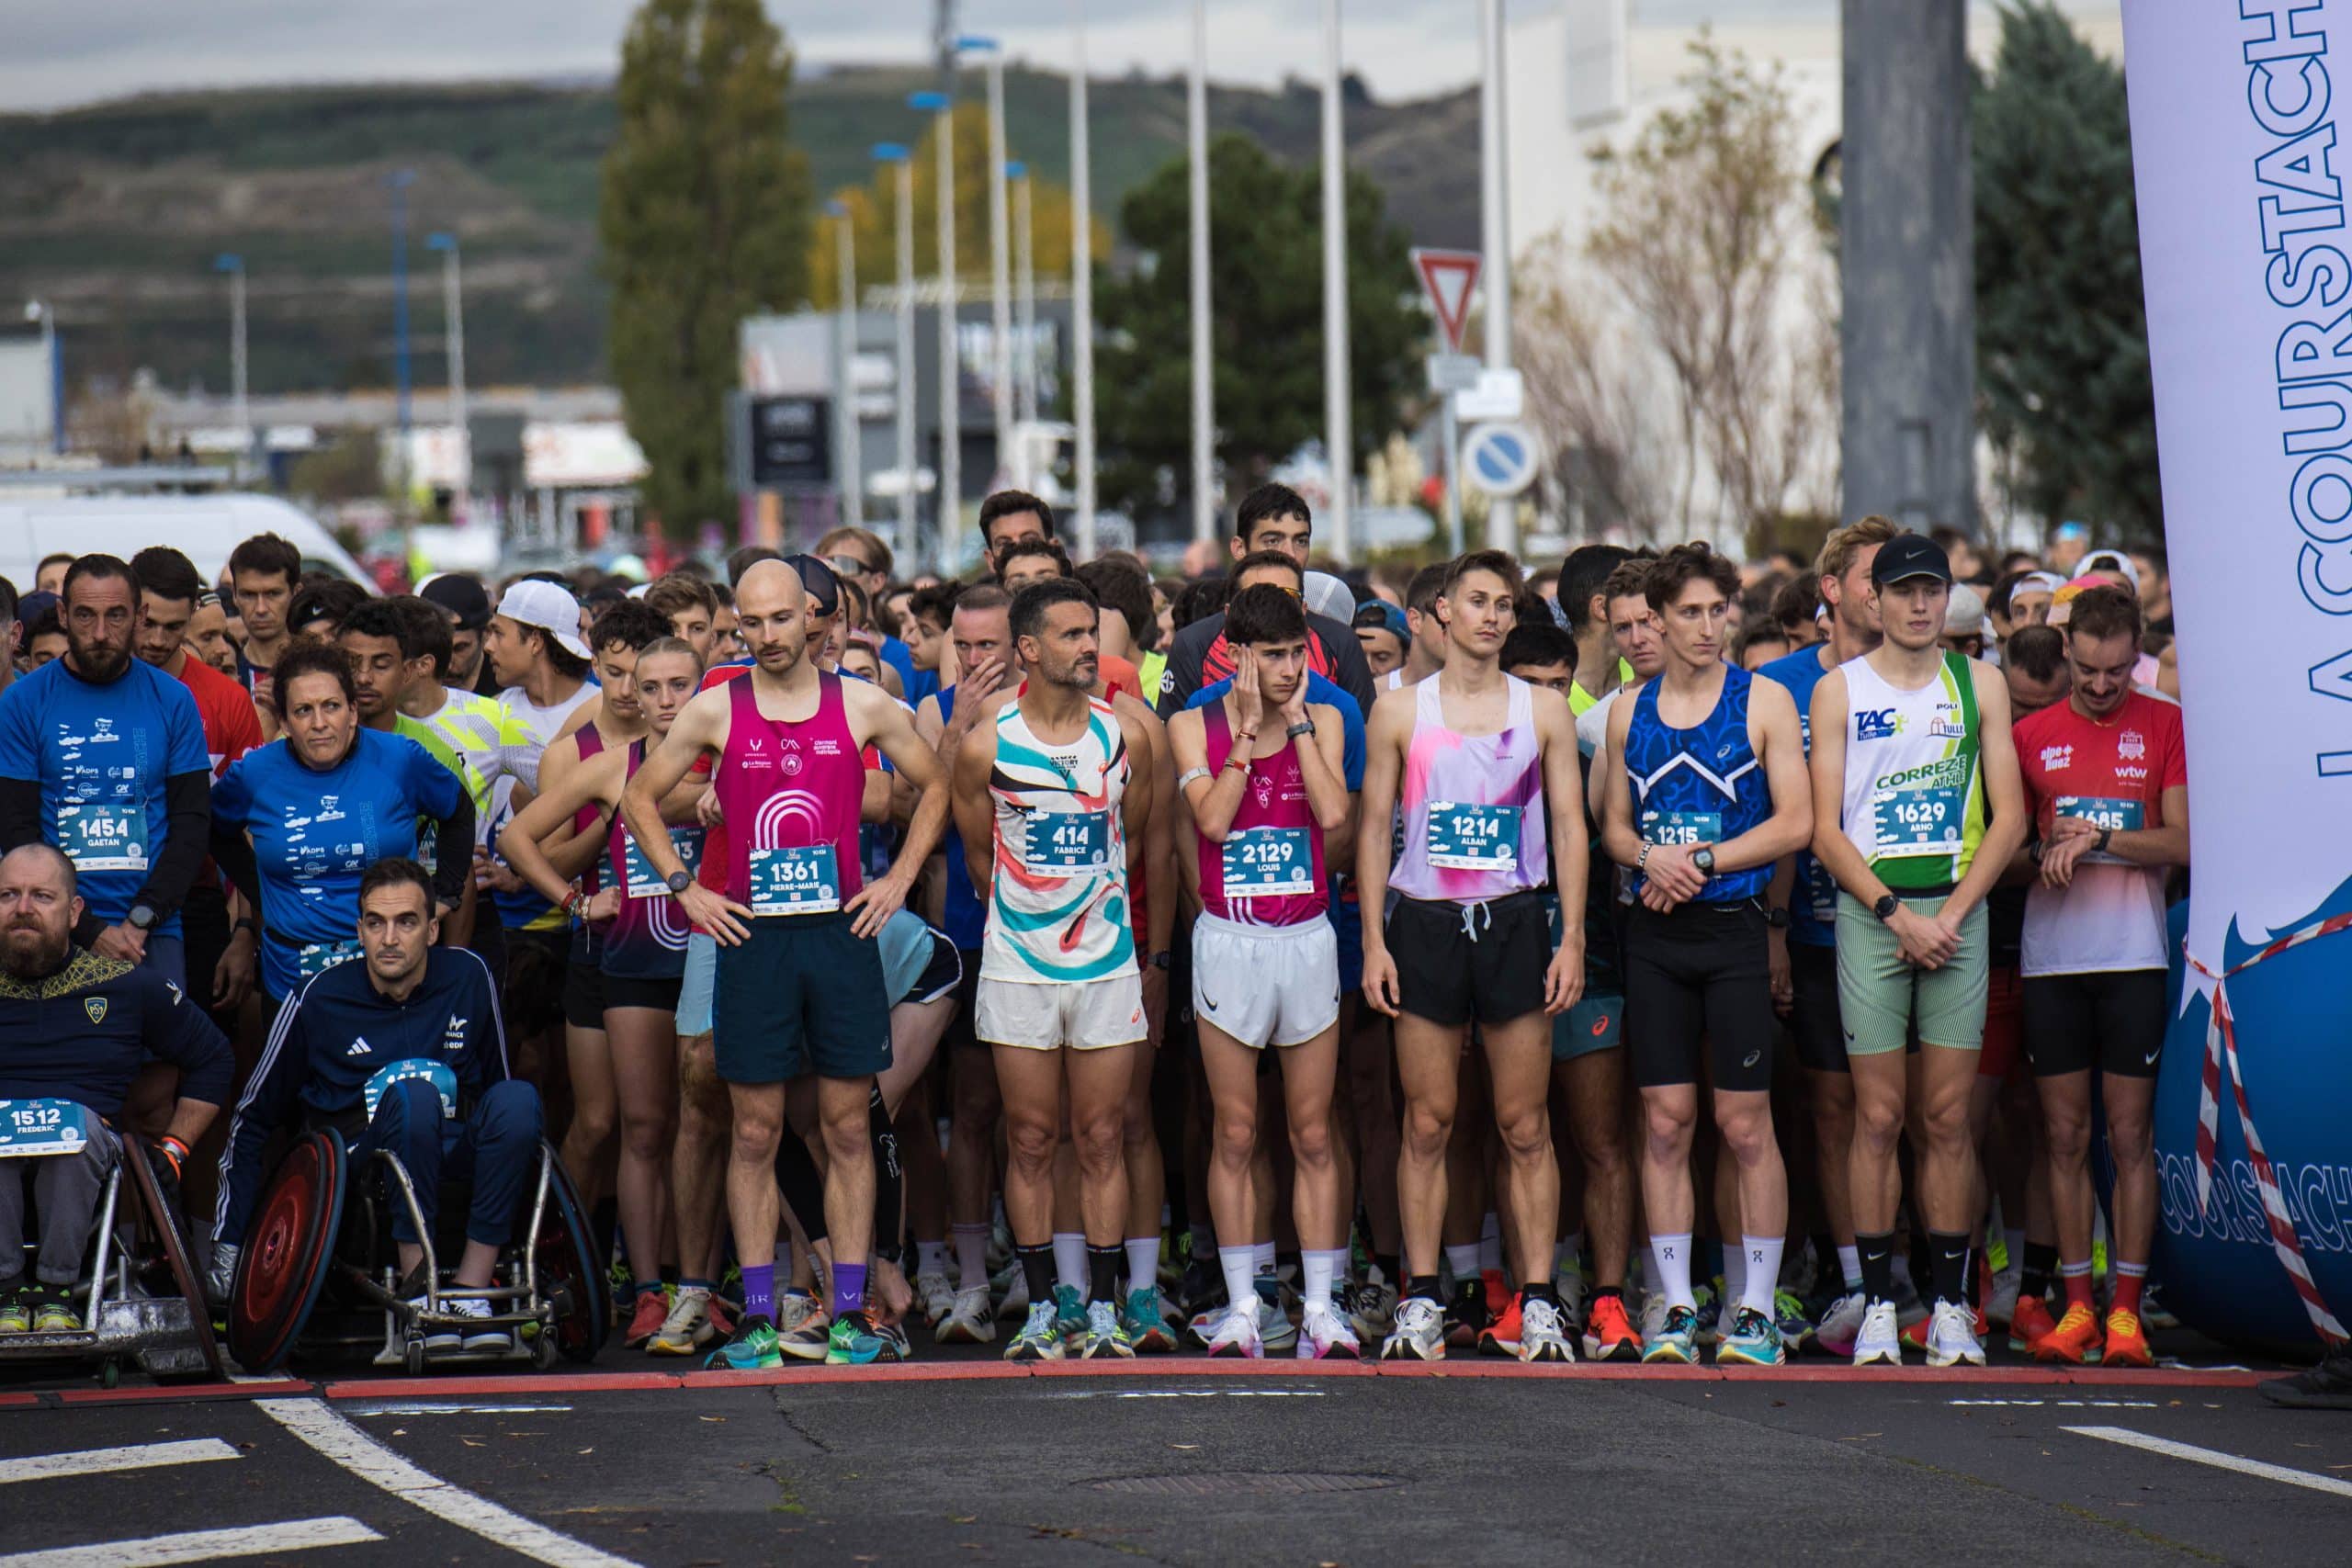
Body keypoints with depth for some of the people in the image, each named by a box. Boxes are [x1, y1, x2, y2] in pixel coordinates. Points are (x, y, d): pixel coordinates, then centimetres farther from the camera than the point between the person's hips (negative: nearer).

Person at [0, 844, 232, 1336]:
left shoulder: (128, 988, 12)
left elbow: (213, 1061, 23)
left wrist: (174, 1148, 13)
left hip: (86, 1157, 0)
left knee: (76, 1121, -35)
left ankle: (56, 1288, -21)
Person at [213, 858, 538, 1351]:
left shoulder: (468, 977, 2)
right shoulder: (319, 998, -4)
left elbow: (499, 1083, 18)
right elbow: (252, 1120, 5)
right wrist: (227, 1244, 2)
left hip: (454, 1162, 3)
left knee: (518, 1098, -28)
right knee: (414, 1091, -33)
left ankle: (471, 1287, -27)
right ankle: (416, 1288, -32)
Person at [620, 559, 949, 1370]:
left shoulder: (862, 705, 4)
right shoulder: (716, 710, 3)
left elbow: (935, 786, 16)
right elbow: (639, 798, 13)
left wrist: (899, 879, 7)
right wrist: (686, 889, 5)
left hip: (841, 932, 0)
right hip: (752, 937, 0)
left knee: (848, 1128, 2)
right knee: (754, 1133, 0)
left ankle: (850, 1310, 6)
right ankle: (756, 1316, 3)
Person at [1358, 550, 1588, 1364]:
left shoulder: (1544, 712, 7)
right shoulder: (1400, 711, 6)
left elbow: (1569, 826, 6)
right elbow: (1374, 827, 7)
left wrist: (1571, 940, -2)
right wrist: (1373, 940, -2)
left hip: (1514, 921, 0)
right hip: (1425, 922, 0)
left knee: (1526, 1127, 0)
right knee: (1427, 1124, 1)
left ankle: (1538, 1304, 2)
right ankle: (1421, 1303, 5)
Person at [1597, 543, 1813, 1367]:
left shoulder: (1763, 702, 0)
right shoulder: (1630, 711, 11)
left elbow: (1794, 822, -5)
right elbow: (1613, 825, 14)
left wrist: (1704, 860, -12)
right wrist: (1652, 859, -7)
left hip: (1734, 928, -3)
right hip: (1654, 932, 3)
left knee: (1746, 1122, -4)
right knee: (1664, 1122, 2)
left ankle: (1757, 1311, 1)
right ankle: (1677, 1308, 7)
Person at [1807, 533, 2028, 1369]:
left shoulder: (1978, 684, 9)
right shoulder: (1839, 689, 4)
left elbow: (2009, 815, 6)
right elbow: (1825, 830, 0)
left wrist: (1952, 913, -6)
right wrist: (1896, 913, -10)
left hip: (1957, 909, 1)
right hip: (1868, 912, -1)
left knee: (1948, 1118, 0)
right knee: (1878, 1116, -3)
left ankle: (1950, 1303, 3)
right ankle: (1877, 1303, 0)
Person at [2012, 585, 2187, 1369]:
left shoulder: (2166, 726, 4)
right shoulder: (2030, 734, 10)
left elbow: (2182, 842, -2)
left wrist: (2099, 837, -14)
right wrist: (2045, 851, -8)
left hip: (2134, 953, -2)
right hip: (2051, 953, 2)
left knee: (2130, 1134, -3)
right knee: (2066, 1136, 3)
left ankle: (2126, 1310, -1)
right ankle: (2075, 1305, 7)